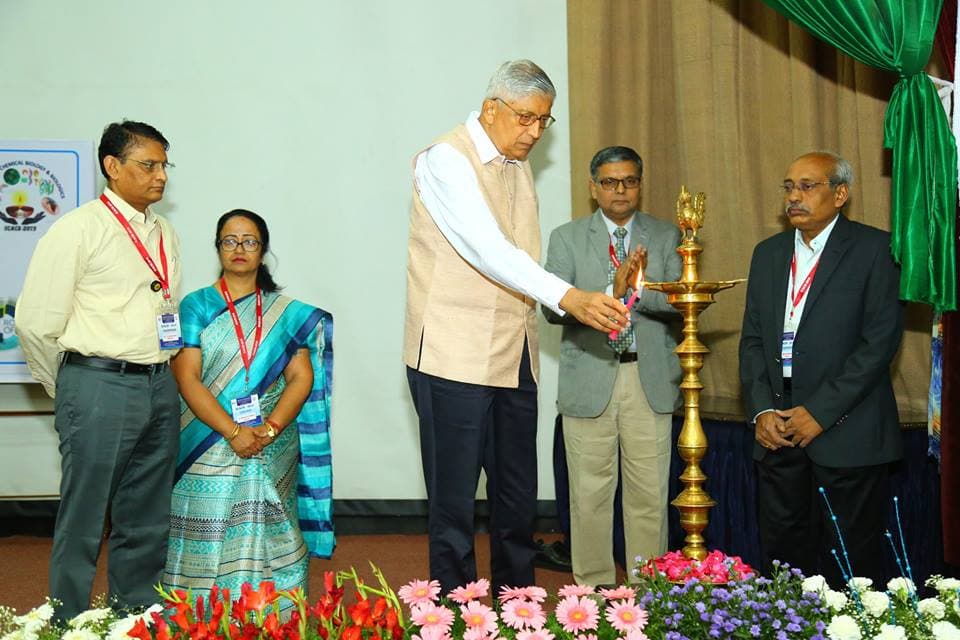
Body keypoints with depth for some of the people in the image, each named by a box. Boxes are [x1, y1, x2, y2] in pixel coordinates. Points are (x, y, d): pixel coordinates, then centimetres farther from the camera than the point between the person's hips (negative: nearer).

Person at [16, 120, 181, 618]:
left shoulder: (165, 235, 13)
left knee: (147, 523, 14)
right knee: (83, 522, 3)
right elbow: (36, 322, -7)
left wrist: (158, 377, 11)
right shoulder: (79, 229, -6)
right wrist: (69, 391, 2)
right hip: (100, 389, -6)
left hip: (159, 387, 6)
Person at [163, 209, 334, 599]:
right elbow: (187, 380, -4)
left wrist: (268, 429, -13)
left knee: (267, 543, -1)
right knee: (212, 546, -6)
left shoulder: (287, 313, 11)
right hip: (210, 450, -1)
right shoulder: (196, 307, 5)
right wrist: (233, 432, -16)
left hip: (273, 453, 2)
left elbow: (302, 378, 3)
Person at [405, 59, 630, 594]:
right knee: (455, 500, 0)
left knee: (519, 497, 12)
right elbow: (488, 248, -26)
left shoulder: (520, 168, 16)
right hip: (455, 356, -7)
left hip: (515, 358, 8)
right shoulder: (446, 159, -11)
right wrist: (569, 298, -36)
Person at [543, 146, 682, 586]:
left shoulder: (666, 237, 9)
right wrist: (612, 292, -20)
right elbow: (552, 308, -8)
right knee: (590, 495, 4)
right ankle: (594, 590, 17)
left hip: (650, 380, 1)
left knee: (650, 494, 5)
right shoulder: (567, 238, 5)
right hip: (590, 380, -1)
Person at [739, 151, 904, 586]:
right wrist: (762, 410, -3)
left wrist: (820, 412, -14)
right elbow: (752, 339, 11)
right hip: (778, 428, 5)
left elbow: (880, 341, -11)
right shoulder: (768, 253, 13)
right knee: (781, 554, 9)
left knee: (848, 563, 4)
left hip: (847, 431, -4)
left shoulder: (875, 248, -4)